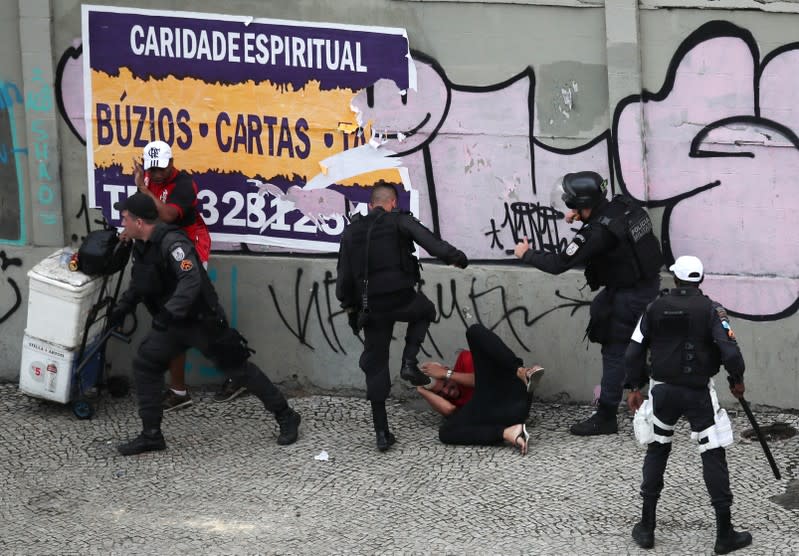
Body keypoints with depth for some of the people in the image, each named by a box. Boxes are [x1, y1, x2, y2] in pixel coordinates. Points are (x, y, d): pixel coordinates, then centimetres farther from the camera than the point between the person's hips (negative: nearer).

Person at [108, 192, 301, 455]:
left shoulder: (172, 243, -26)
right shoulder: (141, 246, 3)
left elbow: (191, 281, -38)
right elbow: (139, 284, 19)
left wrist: (168, 313, -45)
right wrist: (121, 308, 8)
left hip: (202, 320, -8)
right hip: (171, 323, 8)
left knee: (237, 367, 2)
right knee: (144, 365, -2)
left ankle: (286, 417, 15)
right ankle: (151, 435, 3)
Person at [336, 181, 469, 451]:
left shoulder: (352, 231, 12)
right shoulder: (399, 221, 0)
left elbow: (344, 274, 15)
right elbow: (426, 238, -17)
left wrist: (348, 304, 24)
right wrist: (452, 256, -21)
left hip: (371, 307, 3)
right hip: (401, 299, -3)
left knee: (375, 366, 11)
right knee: (424, 310, 33)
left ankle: (381, 432, 8)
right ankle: (409, 362, 12)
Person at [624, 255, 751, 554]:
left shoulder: (655, 308, 0)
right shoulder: (711, 310, -10)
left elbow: (634, 351, 2)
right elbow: (729, 350, -17)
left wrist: (634, 387, 13)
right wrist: (737, 380, 1)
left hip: (662, 390, 3)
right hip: (698, 392, -3)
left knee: (657, 451, 17)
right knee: (714, 456, 4)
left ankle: (646, 528, 17)